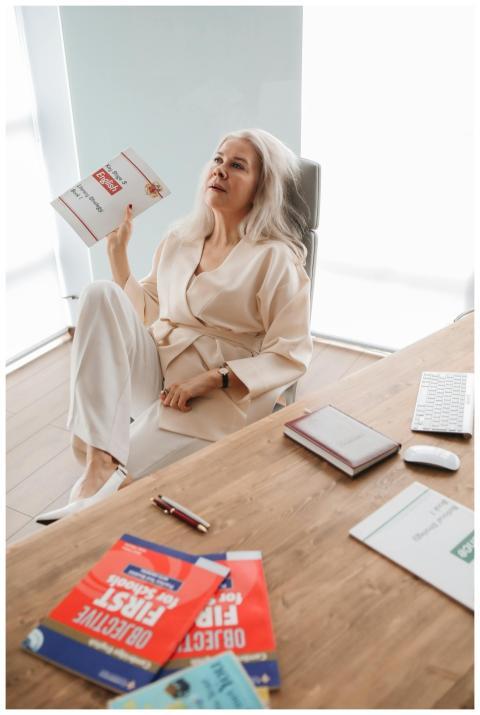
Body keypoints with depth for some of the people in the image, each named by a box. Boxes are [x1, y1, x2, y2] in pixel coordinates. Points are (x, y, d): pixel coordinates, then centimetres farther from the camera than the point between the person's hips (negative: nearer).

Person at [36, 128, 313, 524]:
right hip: (153, 371, 6)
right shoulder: (180, 238, 11)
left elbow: (290, 356, -11)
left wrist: (209, 379, -19)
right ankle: (101, 461, -33)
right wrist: (118, 248, 6)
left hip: (218, 395, -6)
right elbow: (144, 314, 14)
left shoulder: (276, 258, -8)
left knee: (115, 492, -27)